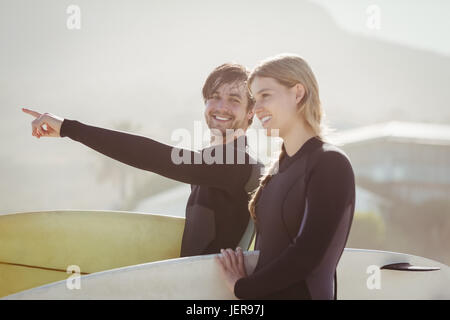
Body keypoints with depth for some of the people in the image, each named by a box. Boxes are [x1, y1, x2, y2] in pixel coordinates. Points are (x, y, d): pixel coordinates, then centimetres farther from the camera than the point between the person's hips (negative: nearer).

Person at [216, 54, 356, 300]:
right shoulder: (279, 168, 11)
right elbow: (266, 248, 12)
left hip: (301, 292, -6)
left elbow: (307, 254, -18)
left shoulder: (330, 164, -11)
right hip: (263, 293, 7)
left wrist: (241, 287, -9)